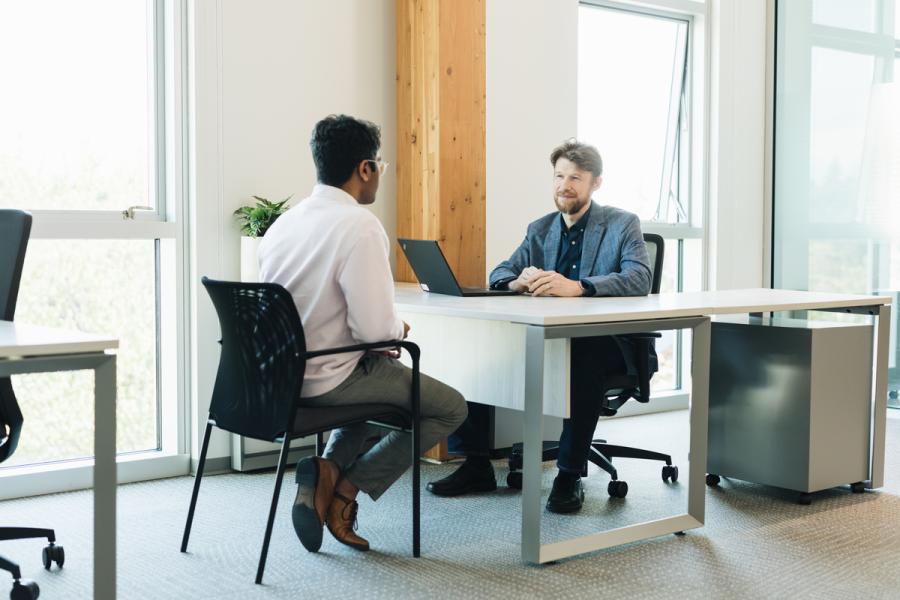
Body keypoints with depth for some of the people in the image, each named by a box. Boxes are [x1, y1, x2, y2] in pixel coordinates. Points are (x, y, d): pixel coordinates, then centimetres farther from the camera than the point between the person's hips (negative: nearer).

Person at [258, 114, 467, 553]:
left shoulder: (282, 223, 4)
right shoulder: (360, 226, -19)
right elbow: (374, 327, -24)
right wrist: (399, 330, 0)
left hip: (280, 375, 8)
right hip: (328, 380, -8)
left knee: (378, 378, 35)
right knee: (451, 408, 10)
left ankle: (328, 471, 11)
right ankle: (347, 486, 3)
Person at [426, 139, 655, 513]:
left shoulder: (623, 225, 0)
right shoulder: (540, 229, 15)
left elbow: (639, 280, -18)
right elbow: (498, 275, 8)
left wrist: (576, 286, -35)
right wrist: (518, 281, -19)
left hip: (605, 341, -5)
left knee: (585, 356, -40)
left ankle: (570, 475, -25)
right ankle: (476, 465, -4)